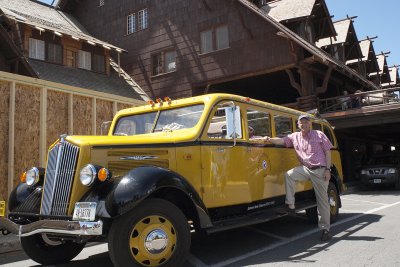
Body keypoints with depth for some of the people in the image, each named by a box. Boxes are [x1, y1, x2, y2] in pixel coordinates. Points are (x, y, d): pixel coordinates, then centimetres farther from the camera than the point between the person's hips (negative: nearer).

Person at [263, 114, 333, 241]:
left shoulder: (319, 135, -2)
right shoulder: (295, 137, 6)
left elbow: (328, 152, -2)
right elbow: (281, 141, -4)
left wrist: (327, 169, -10)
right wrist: (269, 139, -24)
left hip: (320, 170, -3)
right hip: (305, 169, 3)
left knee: (322, 200, 1)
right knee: (289, 175, -23)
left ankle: (325, 228, 12)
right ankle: (290, 206, -15)